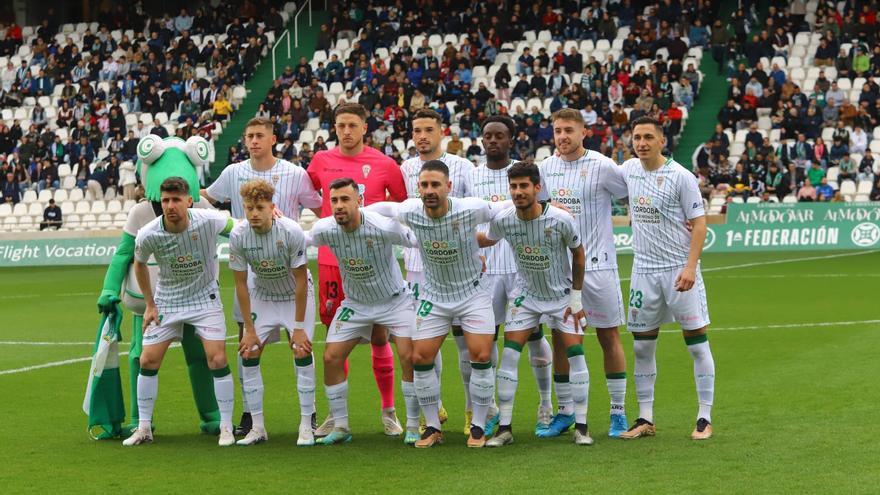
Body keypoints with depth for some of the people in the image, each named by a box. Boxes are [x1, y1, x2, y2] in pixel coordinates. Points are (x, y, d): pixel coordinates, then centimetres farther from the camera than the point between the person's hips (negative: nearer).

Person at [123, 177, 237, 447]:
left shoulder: (208, 221, -23)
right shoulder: (148, 235, -19)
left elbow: (239, 226, 1)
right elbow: (139, 264, 3)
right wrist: (150, 305, 5)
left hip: (205, 298, -1)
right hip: (166, 301, 2)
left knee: (217, 359, -12)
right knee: (148, 361, -2)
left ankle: (226, 428, 0)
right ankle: (144, 428, 12)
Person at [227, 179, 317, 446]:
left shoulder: (292, 232, -29)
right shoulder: (238, 236, -21)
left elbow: (301, 281, -21)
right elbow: (241, 284, -11)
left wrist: (298, 327, -19)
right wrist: (249, 329, -10)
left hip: (296, 296, -3)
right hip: (261, 296, 3)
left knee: (302, 353, -15)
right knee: (249, 354, -7)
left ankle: (306, 426, -6)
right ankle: (257, 427, 2)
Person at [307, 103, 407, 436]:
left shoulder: (384, 164, 1)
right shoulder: (322, 161, 5)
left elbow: (404, 202, 13)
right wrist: (328, 218, 9)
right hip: (332, 260, 2)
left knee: (379, 336, 1)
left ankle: (388, 411, 14)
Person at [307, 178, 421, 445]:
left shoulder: (384, 226, -28)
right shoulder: (325, 229, -18)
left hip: (394, 300, -3)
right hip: (355, 303, 3)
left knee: (410, 356, -16)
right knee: (331, 358, -4)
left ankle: (413, 427, -1)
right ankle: (340, 427, 10)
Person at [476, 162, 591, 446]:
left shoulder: (561, 220, -23)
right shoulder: (503, 220, -17)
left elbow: (578, 253, -7)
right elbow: (487, 239, 8)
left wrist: (576, 297, -5)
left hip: (562, 294, -2)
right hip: (526, 295, 2)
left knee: (575, 353, -9)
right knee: (509, 353, -8)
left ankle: (581, 427, 2)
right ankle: (504, 428, -2)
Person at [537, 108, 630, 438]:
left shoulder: (601, 166, -7)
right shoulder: (545, 169, 6)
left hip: (597, 265, -4)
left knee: (609, 337, 1)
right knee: (560, 339, 6)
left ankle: (618, 412, 9)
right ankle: (564, 413, 15)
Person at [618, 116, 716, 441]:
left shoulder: (680, 176, -10)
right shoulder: (629, 169, 6)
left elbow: (699, 222, -10)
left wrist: (690, 266, -19)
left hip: (679, 269, -5)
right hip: (644, 269, 5)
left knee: (697, 342, -3)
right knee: (642, 346, 7)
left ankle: (705, 418, 3)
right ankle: (645, 419, 15)